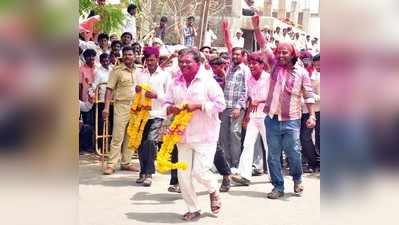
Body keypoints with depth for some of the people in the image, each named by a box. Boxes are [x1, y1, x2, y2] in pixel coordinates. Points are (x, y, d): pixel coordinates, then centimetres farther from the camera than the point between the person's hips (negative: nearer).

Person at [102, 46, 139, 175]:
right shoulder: (117, 70, -2)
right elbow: (109, 89, -5)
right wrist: (106, 107, -11)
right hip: (121, 105, -4)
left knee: (130, 137, 8)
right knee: (117, 137, -6)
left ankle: (126, 163, 16)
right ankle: (111, 164, -2)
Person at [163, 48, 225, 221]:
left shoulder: (208, 81, -7)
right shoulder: (175, 83, 7)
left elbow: (220, 104, -10)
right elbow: (166, 103, 14)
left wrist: (198, 105, -20)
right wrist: (170, 108, -9)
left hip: (204, 136, -5)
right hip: (183, 135, 5)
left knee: (199, 171, -11)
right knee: (183, 175, 5)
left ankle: (214, 191, 24)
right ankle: (193, 209, 23)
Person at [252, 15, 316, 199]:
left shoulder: (301, 72, 1)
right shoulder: (275, 64, 6)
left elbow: (309, 95, 2)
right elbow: (263, 46, -1)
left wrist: (312, 116, -7)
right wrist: (256, 28, -12)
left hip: (291, 121, -2)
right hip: (272, 118, 2)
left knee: (294, 154, 4)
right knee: (273, 155, 5)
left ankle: (297, 179, 31)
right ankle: (278, 187, 16)